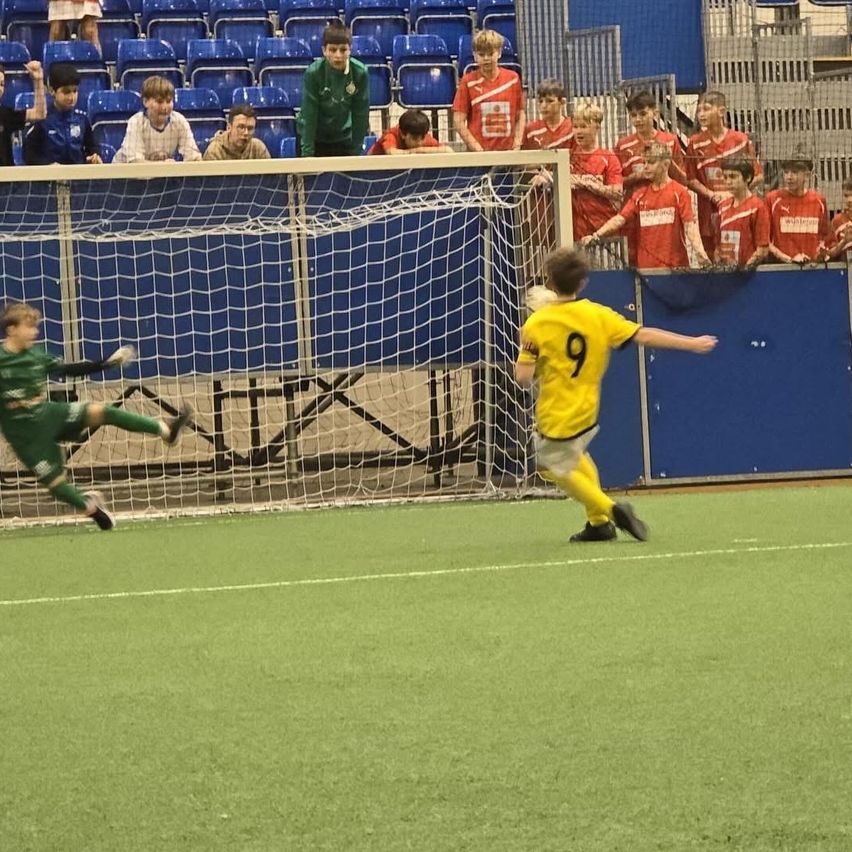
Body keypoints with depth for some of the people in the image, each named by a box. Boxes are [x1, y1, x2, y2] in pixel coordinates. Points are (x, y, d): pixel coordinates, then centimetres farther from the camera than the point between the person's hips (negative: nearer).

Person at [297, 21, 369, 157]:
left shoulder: (360, 73, -17)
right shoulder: (313, 73, -22)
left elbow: (360, 114, -10)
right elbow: (309, 115, -19)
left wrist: (356, 150, -9)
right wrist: (307, 152, -19)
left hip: (343, 137, 2)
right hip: (314, 137, -2)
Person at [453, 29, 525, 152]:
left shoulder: (512, 78, 7)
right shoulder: (468, 82, 0)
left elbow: (520, 115, 13)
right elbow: (458, 122, -3)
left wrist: (517, 144, -1)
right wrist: (477, 149, -11)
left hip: (507, 151, 2)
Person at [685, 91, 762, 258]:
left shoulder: (740, 140, 1)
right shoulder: (695, 144, 3)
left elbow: (758, 176, 4)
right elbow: (691, 180, 3)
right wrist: (712, 194, -13)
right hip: (710, 211, 0)